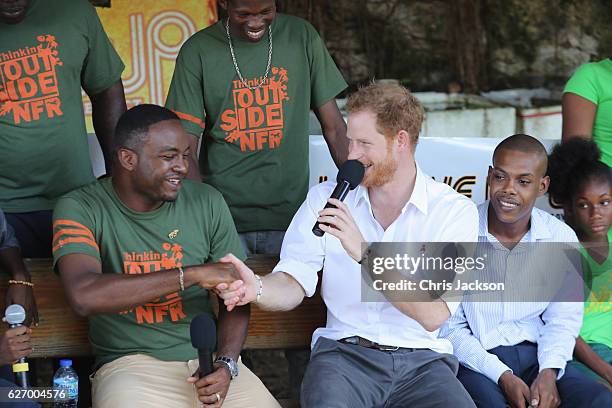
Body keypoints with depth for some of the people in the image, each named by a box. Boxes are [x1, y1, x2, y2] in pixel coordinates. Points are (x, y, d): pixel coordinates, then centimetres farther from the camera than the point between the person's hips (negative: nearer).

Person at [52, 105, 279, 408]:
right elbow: (84, 296, -23)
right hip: (131, 363, -3)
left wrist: (226, 364, -8)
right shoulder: (80, 209, -6)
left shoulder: (207, 202, 6)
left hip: (208, 358, 3)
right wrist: (192, 274, -23)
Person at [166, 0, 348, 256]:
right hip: (222, 214, -1)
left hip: (291, 214, 1)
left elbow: (333, 127, 5)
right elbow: (184, 150, -6)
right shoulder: (198, 51, -3)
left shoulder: (301, 36, 1)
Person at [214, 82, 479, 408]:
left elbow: (434, 315, -12)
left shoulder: (454, 210, -1)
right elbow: (294, 284, 1)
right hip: (344, 352, 0)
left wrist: (365, 252, -22)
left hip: (422, 359, 0)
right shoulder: (326, 198, 7)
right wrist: (255, 288, -23)